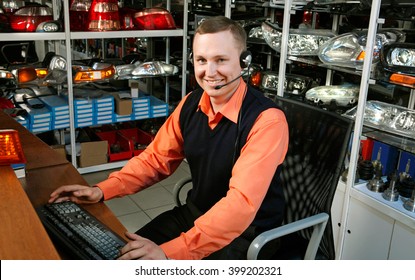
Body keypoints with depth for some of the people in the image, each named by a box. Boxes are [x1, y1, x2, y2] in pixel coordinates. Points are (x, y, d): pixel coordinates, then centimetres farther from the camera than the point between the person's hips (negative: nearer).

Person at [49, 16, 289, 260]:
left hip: (248, 232, -5)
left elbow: (242, 202, -31)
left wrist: (170, 252, -37)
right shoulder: (191, 104, -3)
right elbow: (156, 158, 4)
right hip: (196, 212, 6)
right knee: (127, 253, -1)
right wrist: (102, 190, -10)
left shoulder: (267, 120, -24)